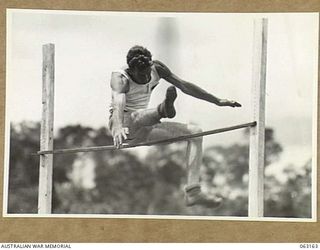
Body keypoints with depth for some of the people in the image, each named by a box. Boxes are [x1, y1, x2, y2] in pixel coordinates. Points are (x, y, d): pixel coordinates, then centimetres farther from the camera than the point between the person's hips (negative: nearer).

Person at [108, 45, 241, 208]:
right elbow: (118, 104, -41)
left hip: (142, 130, 6)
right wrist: (118, 128, -63)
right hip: (125, 125, -6)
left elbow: (184, 85, 2)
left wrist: (217, 101, 3)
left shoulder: (157, 68, -4)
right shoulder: (120, 78, -21)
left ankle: (193, 192, -18)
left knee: (195, 133, -6)